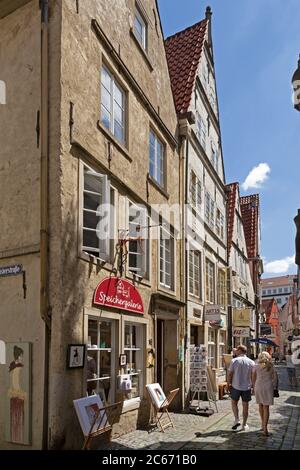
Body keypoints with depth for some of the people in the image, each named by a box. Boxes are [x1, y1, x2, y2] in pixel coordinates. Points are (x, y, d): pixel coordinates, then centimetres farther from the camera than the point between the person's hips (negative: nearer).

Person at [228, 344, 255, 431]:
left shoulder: (234, 361, -8)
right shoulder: (251, 362, -2)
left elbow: (230, 374, -6)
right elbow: (253, 376, 1)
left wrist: (229, 384, 7)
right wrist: (253, 385, 14)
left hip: (236, 386, -2)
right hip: (247, 387, 2)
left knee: (234, 402, 18)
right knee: (245, 405, 11)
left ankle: (237, 420, 5)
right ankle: (244, 425, 18)